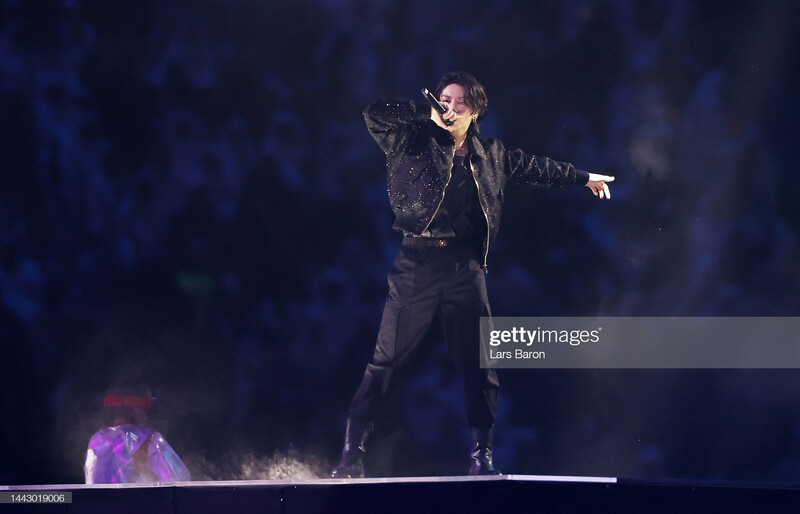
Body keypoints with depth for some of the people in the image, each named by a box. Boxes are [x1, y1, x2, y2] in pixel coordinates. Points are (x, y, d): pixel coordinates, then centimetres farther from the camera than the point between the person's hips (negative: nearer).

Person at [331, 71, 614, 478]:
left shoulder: (490, 155, 16)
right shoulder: (412, 141, 5)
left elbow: (534, 167, 29)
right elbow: (375, 115, -9)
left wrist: (583, 178, 38)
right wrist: (426, 116, -9)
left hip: (465, 267, 3)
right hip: (417, 264, -3)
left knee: (479, 362, 0)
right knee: (386, 360, -5)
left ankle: (482, 453, 9)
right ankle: (352, 452, -2)